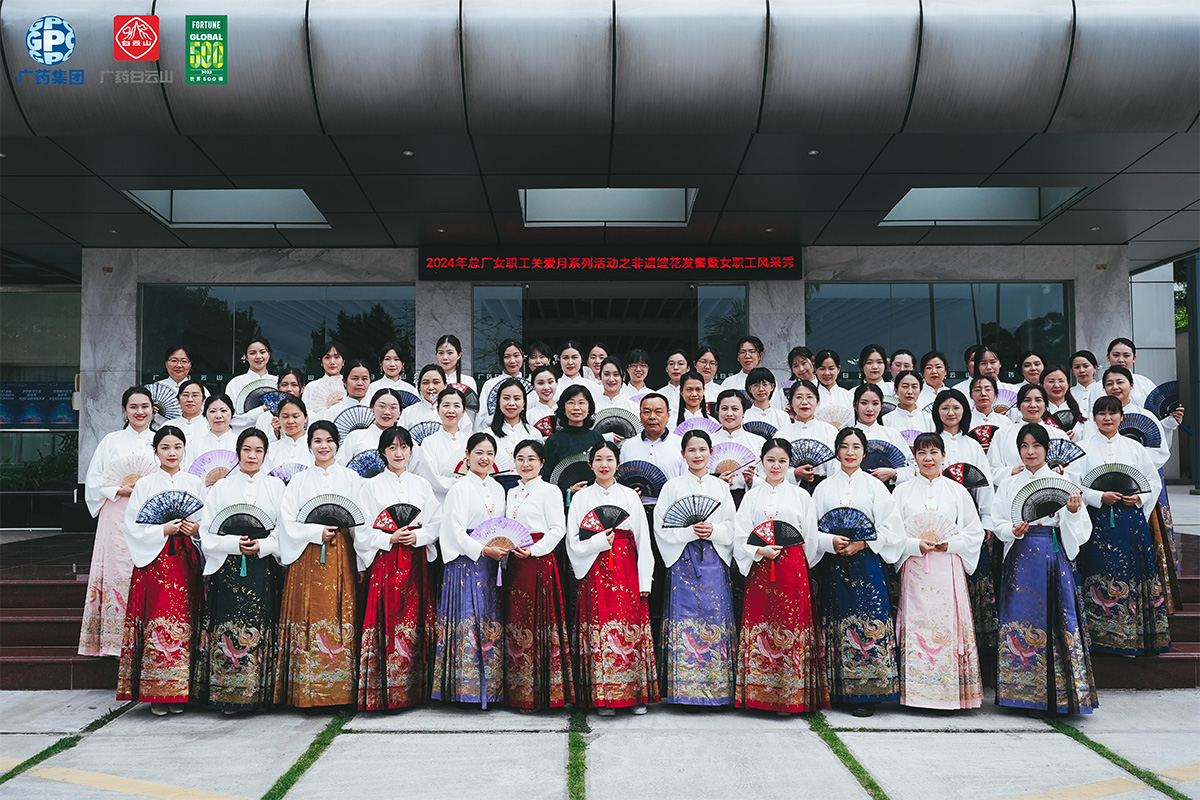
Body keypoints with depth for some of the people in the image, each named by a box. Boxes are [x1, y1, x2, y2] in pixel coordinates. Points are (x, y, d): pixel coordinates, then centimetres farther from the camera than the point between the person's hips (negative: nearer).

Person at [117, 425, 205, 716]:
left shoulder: (195, 484, 12)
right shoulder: (144, 485, 7)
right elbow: (132, 526, 1)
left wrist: (197, 529, -8)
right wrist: (164, 530, -11)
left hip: (186, 560, 2)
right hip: (154, 560, -1)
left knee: (184, 623, -2)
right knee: (157, 623, -6)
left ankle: (179, 692, 5)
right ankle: (157, 693, 1)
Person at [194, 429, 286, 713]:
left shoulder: (276, 486, 10)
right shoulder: (221, 487, 9)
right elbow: (207, 533, 4)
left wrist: (262, 546, -11)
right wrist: (234, 544, -12)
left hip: (265, 570, 0)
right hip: (228, 570, 0)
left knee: (261, 629, -3)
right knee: (230, 629, -5)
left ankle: (259, 693, 5)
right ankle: (228, 695, 2)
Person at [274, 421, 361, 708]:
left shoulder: (351, 479, 11)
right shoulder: (298, 481, 13)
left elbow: (360, 522, 7)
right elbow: (288, 522, 4)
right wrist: (316, 532, -11)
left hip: (342, 557, 0)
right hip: (307, 558, 0)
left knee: (340, 617, -6)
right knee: (308, 618, -6)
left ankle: (339, 689, -1)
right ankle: (307, 692, -1)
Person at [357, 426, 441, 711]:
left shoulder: (422, 484, 13)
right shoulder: (372, 486, 6)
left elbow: (436, 524, 10)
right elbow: (363, 529, 0)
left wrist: (417, 536, -8)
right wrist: (390, 539, -13)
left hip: (416, 561, 2)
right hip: (384, 560, -2)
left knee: (415, 620, 0)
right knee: (386, 620, -7)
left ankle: (414, 690, 7)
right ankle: (385, 693, 0)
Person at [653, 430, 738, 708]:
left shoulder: (721, 487, 12)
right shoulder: (672, 487, 6)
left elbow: (733, 526, 10)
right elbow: (661, 527, 0)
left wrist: (714, 531, -9)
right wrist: (689, 532, -14)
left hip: (714, 559, 2)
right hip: (683, 560, -2)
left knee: (716, 618, -2)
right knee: (685, 619, -6)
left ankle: (717, 686, 5)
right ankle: (686, 687, 1)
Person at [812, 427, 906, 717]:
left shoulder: (874, 486, 7)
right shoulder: (824, 487, 10)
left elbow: (889, 528, 1)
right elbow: (812, 529, 6)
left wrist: (861, 543, -11)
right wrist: (831, 542, -12)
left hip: (866, 564, -1)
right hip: (834, 565, 1)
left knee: (868, 625, -6)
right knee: (837, 624, 0)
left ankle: (866, 694, 1)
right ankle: (840, 691, 8)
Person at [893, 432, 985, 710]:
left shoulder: (957, 491, 9)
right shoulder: (903, 492, 8)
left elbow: (975, 532, 8)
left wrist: (948, 544, -7)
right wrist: (917, 545, -11)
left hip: (948, 570, 0)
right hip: (915, 570, 0)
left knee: (949, 625, -4)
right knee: (917, 625, -4)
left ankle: (951, 692, 4)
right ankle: (917, 691, 3)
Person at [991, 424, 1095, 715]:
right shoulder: (1008, 485, 10)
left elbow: (1078, 530, 6)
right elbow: (999, 524, 8)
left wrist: (1073, 512, -14)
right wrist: (1013, 531, -12)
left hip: (1055, 557, -1)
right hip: (1020, 558, 1)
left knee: (1058, 620, -5)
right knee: (1020, 620, -2)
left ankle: (1058, 694, 1)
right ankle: (1021, 690, 6)